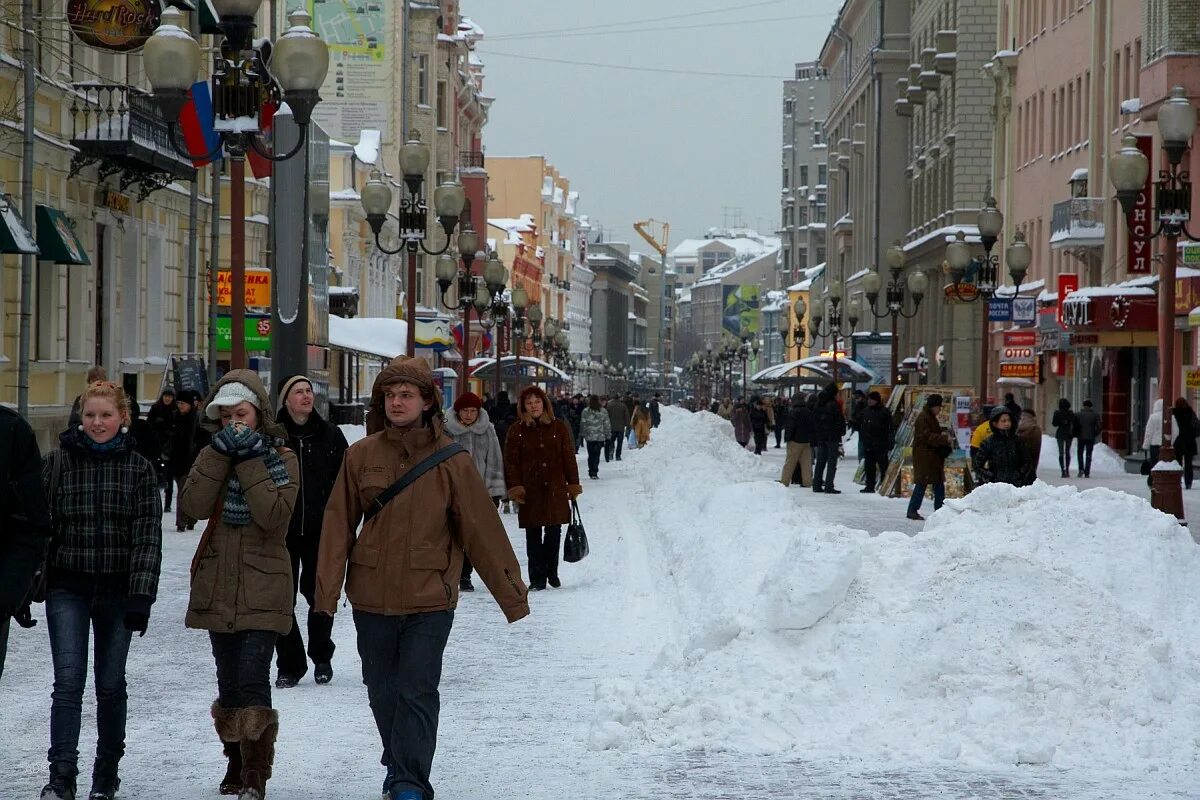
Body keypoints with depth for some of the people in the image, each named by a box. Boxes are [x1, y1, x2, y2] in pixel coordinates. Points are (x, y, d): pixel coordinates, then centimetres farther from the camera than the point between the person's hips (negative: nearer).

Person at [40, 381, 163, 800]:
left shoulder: (139, 468, 1)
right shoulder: (56, 463, 2)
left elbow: (148, 537, -3)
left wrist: (141, 596, -10)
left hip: (117, 591, 0)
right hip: (68, 588, 0)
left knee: (110, 685, 9)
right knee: (68, 681, -10)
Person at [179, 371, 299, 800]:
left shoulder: (281, 458, 0)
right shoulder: (213, 455, 9)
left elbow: (274, 514, -17)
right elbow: (193, 505, -10)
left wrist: (250, 462, -17)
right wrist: (221, 454, -14)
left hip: (262, 590, -4)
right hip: (218, 587, 4)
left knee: (253, 680, -15)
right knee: (229, 683, 11)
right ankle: (237, 763, 27)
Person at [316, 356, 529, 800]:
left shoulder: (450, 462, -4)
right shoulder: (361, 455, 1)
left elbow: (483, 530, -2)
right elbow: (339, 525, 3)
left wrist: (512, 593, -1)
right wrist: (327, 587, -5)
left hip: (429, 600, -3)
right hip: (371, 597, 3)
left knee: (417, 692, -9)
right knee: (382, 692, 13)